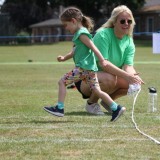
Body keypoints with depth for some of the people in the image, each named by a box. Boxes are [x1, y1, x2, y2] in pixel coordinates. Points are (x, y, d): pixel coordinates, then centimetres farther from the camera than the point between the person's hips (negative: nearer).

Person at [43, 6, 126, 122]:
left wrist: (102, 60, -20)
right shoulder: (80, 33, 21)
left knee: (62, 82, -5)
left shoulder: (82, 34, -10)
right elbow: (75, 51, 30)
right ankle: (116, 108, 4)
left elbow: (93, 47, -16)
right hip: (90, 68, 10)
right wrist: (64, 58, 21)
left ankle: (60, 108, -6)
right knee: (96, 90, 8)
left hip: (83, 67, -10)